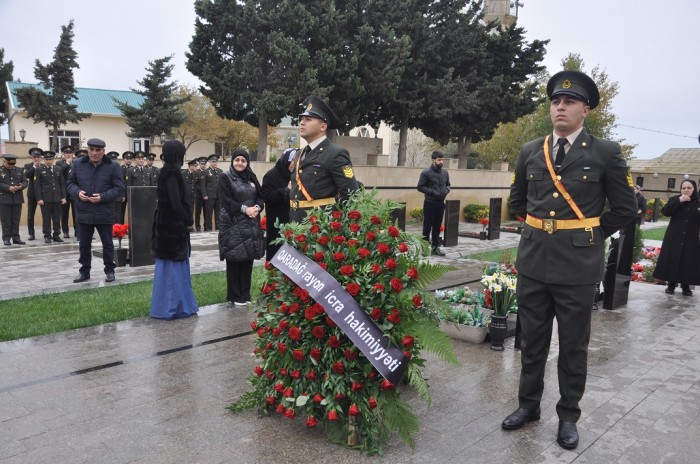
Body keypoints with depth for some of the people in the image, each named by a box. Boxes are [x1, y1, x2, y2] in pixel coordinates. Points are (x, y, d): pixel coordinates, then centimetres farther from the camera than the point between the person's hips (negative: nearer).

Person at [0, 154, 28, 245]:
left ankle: (16, 238, 11)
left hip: (17, 199, 3)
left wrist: (21, 186, -11)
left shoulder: (19, 170, 12)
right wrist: (8, 188, -20)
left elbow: (25, 181, 10)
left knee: (16, 220, 6)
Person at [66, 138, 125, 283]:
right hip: (84, 213, 3)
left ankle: (109, 271, 19)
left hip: (105, 213, -3)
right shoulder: (78, 164, 4)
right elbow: (71, 183, 12)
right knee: (84, 244, 12)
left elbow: (119, 188, -7)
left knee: (107, 244, 7)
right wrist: (77, 192, -10)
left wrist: (102, 197, -19)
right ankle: (84, 271, 25)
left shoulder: (113, 166, -5)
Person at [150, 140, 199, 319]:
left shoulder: (168, 172, 10)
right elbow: (176, 204, -23)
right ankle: (170, 307, 9)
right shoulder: (171, 174, -17)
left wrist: (185, 220, 8)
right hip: (172, 226, -9)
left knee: (175, 266, 15)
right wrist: (189, 221, -9)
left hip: (169, 225, 9)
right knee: (172, 266, -1)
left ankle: (177, 305, 25)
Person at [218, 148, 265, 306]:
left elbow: (260, 196, 12)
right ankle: (234, 296, 8)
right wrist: (245, 209, -18)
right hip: (233, 225, -5)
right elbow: (226, 201, -12)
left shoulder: (251, 177, 14)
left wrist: (257, 207, -9)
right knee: (234, 260, -1)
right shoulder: (225, 178, -2)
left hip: (251, 225, 5)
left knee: (248, 259, 6)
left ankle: (245, 294, 16)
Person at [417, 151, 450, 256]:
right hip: (430, 203, -6)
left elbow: (448, 185, 20)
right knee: (427, 226, 0)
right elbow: (420, 187, -10)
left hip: (441, 203, 6)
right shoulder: (426, 173, -10)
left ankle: (435, 247, 20)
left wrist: (446, 190, -2)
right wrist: (433, 192, -18)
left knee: (437, 226, 11)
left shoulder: (445, 173, 8)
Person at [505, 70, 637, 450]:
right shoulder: (530, 152, 6)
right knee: (532, 342, 14)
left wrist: (589, 236, 4)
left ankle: (568, 416, 27)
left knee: (573, 346, 10)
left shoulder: (606, 153, -3)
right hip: (533, 260, 3)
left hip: (578, 265, -3)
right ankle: (528, 404, 31)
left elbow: (625, 209, 3)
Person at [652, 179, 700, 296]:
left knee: (688, 262, 2)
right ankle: (671, 284, 12)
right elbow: (665, 211, -12)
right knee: (672, 260, 1)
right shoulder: (675, 199, 4)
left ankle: (686, 285, 14)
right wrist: (679, 201, -16)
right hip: (674, 238, 0)